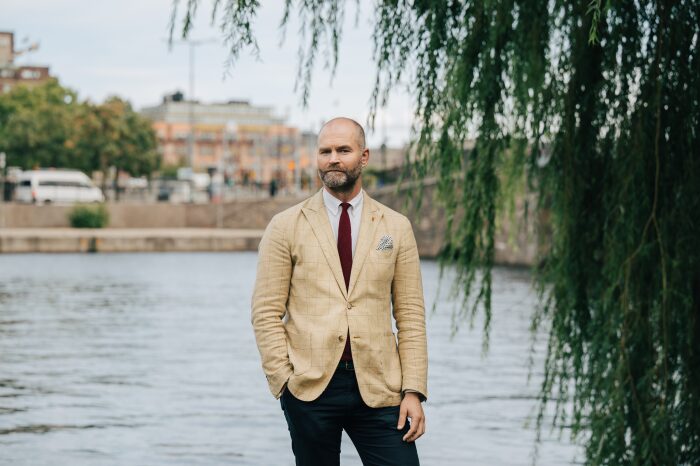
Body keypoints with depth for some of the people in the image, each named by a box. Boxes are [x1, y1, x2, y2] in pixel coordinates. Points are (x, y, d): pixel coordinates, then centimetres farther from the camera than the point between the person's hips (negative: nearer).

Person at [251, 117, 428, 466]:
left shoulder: (396, 228, 8)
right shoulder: (286, 227, 4)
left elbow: (410, 315, 6)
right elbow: (266, 312, 2)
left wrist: (413, 390, -1)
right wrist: (284, 380, -7)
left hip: (378, 388, 1)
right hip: (310, 387, -1)